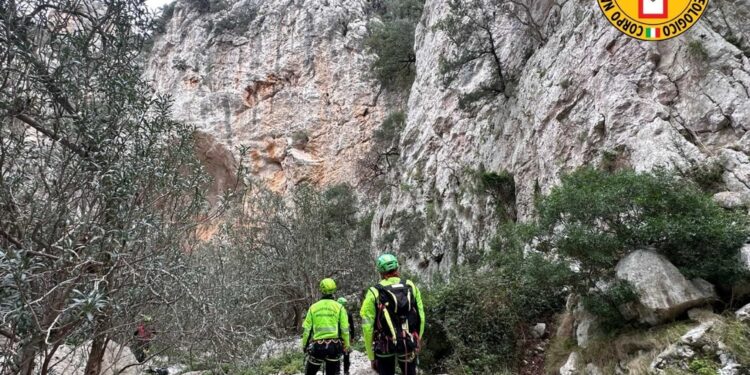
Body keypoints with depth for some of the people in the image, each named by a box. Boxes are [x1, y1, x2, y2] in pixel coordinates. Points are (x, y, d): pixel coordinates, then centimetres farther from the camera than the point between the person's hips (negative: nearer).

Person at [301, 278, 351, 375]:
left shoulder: (313, 307, 3)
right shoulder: (339, 307, -1)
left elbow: (306, 329, 5)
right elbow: (345, 329, -4)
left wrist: (304, 345, 15)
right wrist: (346, 345, 7)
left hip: (317, 345, 1)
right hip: (334, 345, 0)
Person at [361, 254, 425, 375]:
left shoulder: (374, 292, -6)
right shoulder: (411, 287, 1)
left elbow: (367, 327, -8)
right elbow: (421, 318, 2)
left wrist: (371, 356, 0)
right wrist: (417, 341, 15)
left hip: (385, 347, -2)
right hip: (409, 345, 2)